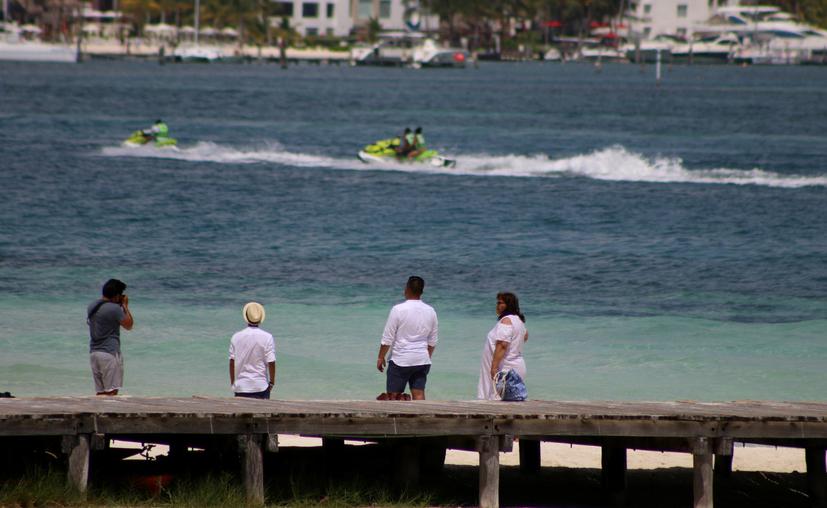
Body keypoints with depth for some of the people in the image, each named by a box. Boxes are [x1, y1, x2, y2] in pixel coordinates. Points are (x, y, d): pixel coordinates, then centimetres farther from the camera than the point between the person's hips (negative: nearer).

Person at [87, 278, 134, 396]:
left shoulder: (91, 307, 10)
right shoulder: (115, 309, -13)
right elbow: (128, 325, -3)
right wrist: (125, 306, 8)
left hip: (93, 352, 8)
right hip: (110, 353, -8)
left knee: (100, 392, 9)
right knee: (112, 391, -7)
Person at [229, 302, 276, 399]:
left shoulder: (236, 337, 0)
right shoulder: (267, 337, -8)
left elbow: (232, 362, 1)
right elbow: (271, 362, -9)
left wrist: (232, 382, 11)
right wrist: (271, 382, 4)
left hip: (240, 387, 2)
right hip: (260, 386, -2)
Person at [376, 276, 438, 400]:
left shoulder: (398, 310, -12)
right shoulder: (430, 311, 3)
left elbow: (387, 338, -8)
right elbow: (432, 341, 12)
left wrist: (381, 357, 3)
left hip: (400, 360, -4)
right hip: (422, 360, 4)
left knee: (393, 395, 3)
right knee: (419, 394, 4)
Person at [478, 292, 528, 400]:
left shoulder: (506, 321, -15)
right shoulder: (518, 320, 16)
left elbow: (502, 345, -25)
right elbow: (525, 336, 38)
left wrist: (494, 367, -27)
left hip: (506, 369, -11)